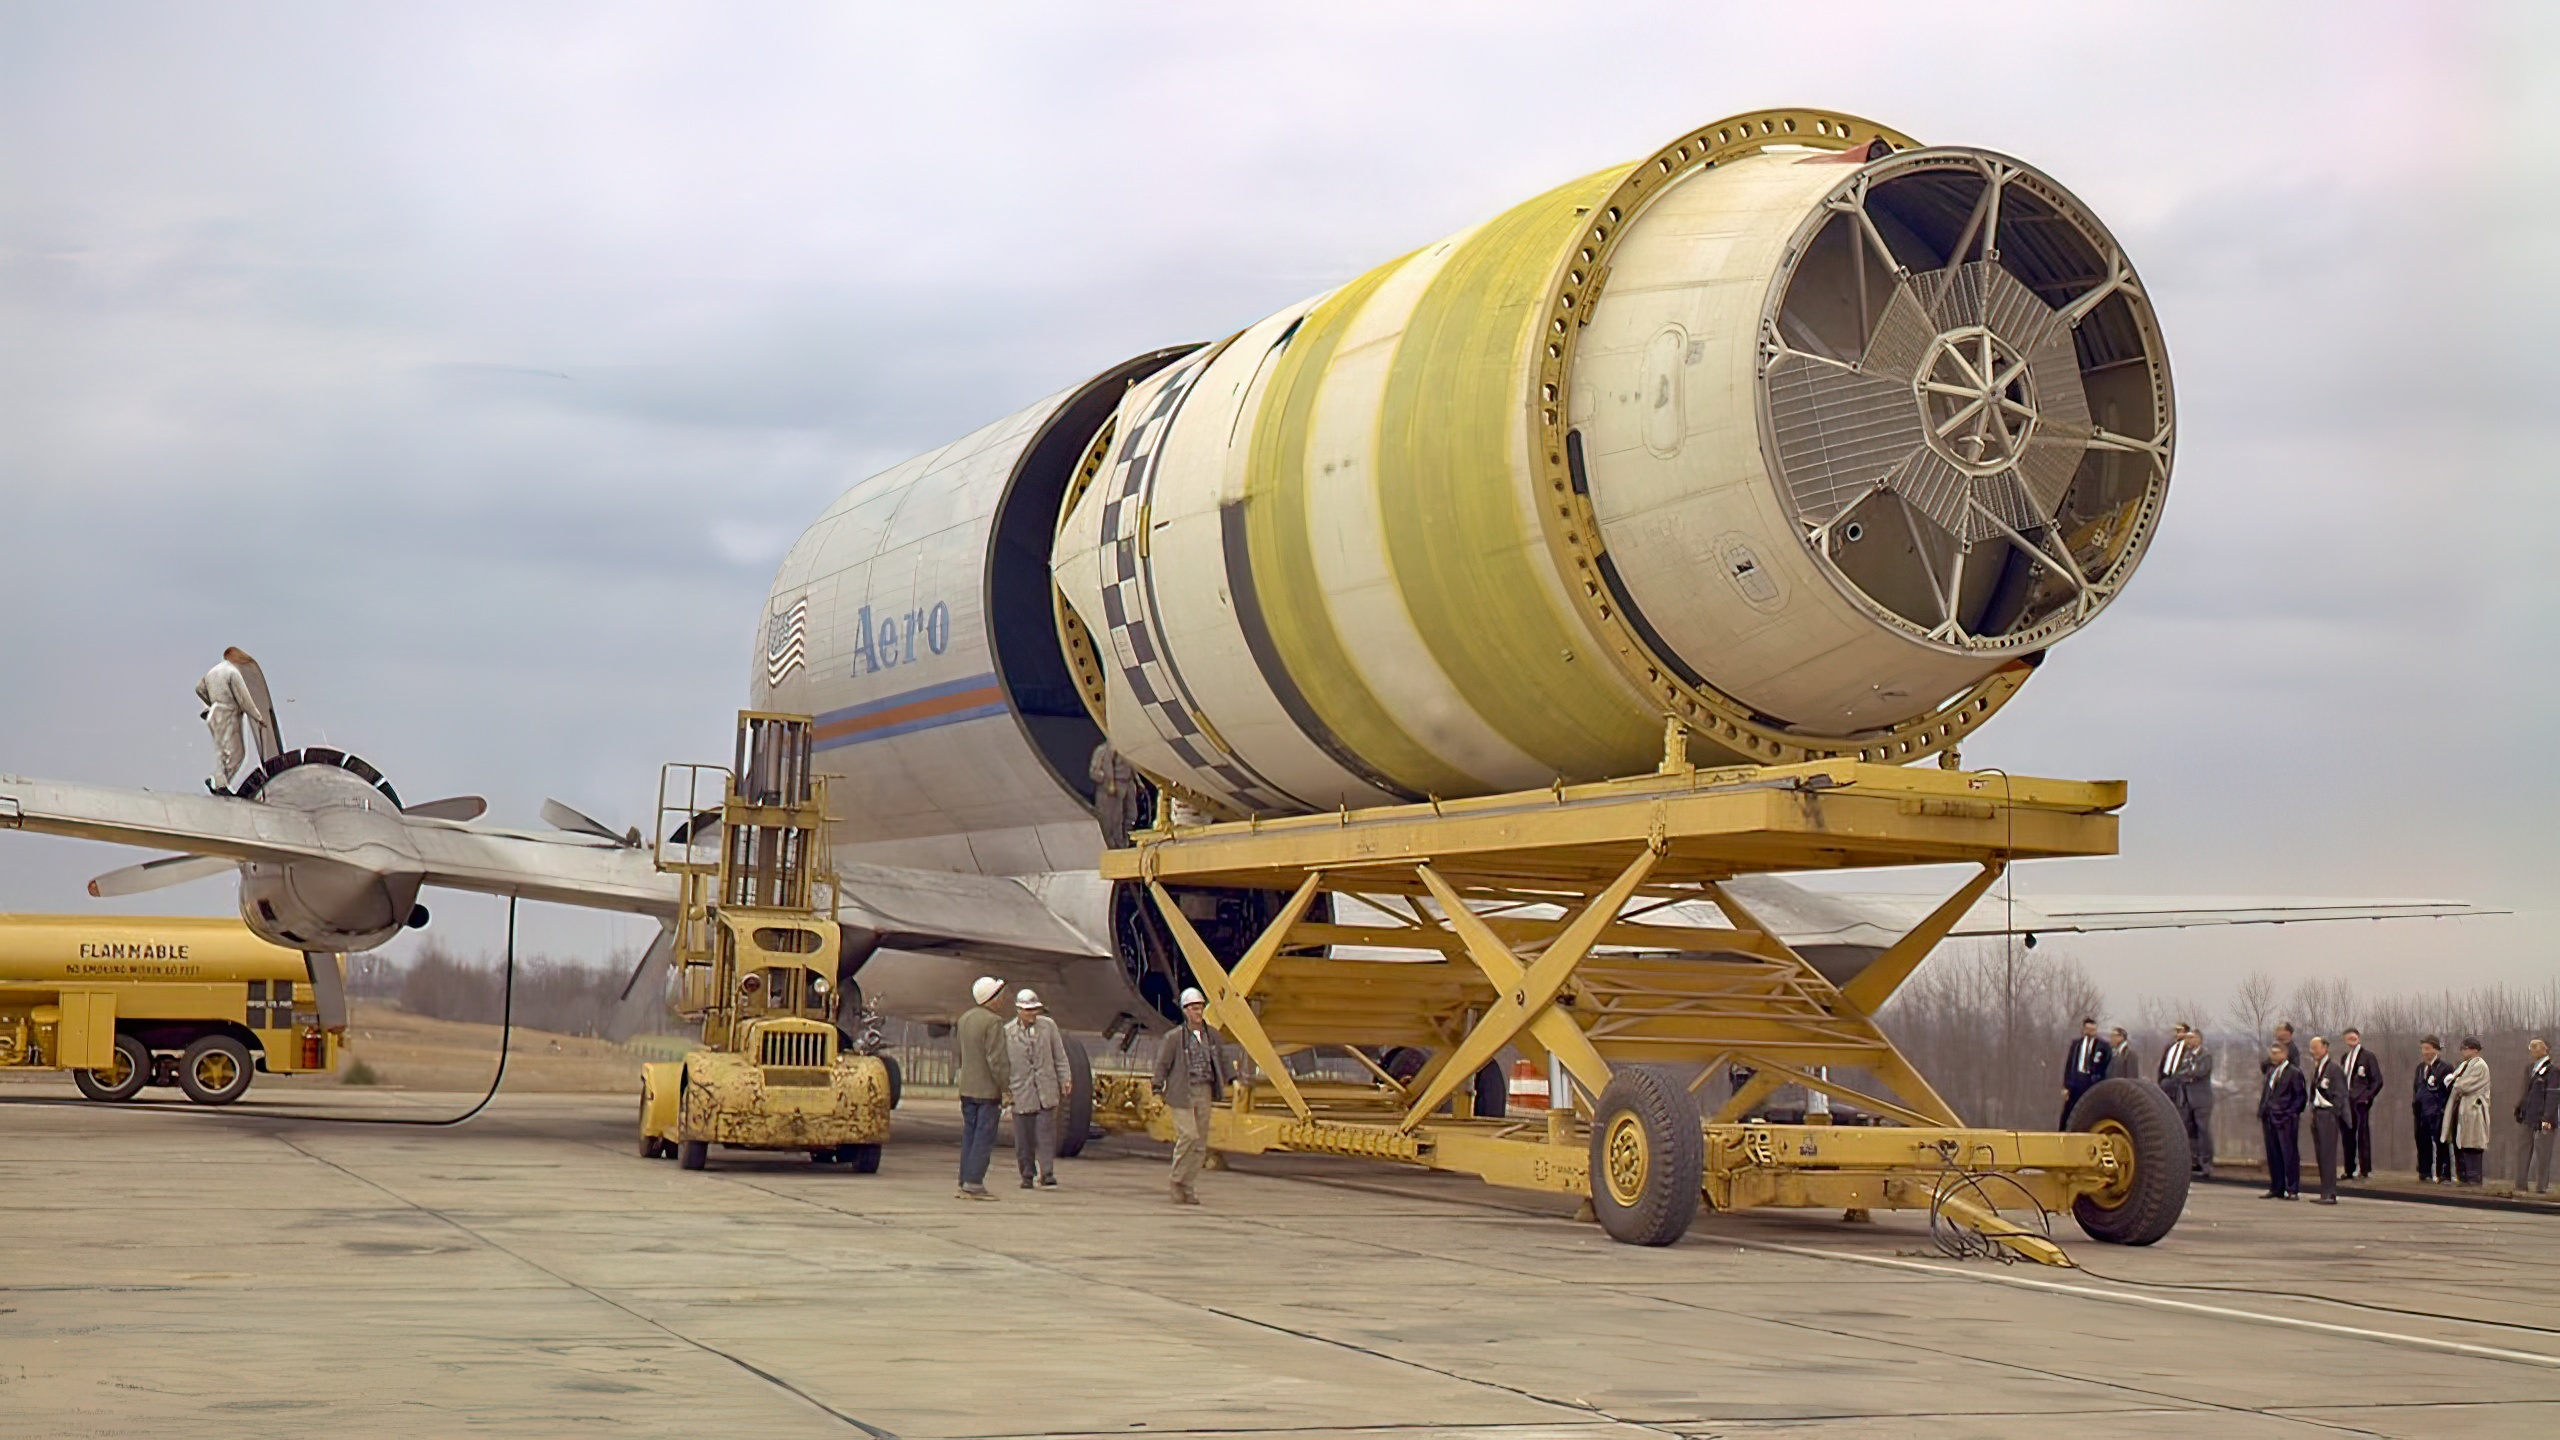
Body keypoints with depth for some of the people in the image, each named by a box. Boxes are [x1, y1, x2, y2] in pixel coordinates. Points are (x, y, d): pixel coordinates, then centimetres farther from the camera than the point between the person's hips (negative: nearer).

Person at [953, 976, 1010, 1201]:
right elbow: (996, 1060, -19)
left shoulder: (964, 1020, 12)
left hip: (967, 1089, 8)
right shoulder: (993, 1022, -15)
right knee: (984, 1139, -5)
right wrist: (1007, 1088, -14)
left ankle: (965, 1182, 13)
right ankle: (973, 1184, -7)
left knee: (969, 1137, 12)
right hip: (988, 1089, -8)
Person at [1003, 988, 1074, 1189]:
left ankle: (1047, 1174, -4)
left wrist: (1066, 1078, 3)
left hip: (1046, 1091, 0)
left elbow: (1059, 1055, 10)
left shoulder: (1048, 1025, 4)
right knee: (1024, 1138, 4)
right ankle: (1027, 1175, 17)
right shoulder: (1007, 1032, -1)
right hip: (1021, 1092, 0)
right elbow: (1003, 1064, 4)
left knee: (1046, 1133, -7)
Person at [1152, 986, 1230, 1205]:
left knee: (1200, 1142, 5)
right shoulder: (1174, 1037, -6)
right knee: (1188, 1135, -16)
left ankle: (1187, 1185, 13)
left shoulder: (1212, 1036, 9)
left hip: (1204, 1092, 5)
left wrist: (1222, 1084, 14)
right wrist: (1159, 1090, -7)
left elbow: (1220, 1062, 20)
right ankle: (1177, 1181, 0)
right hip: (1182, 1093, -5)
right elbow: (1162, 1064, -3)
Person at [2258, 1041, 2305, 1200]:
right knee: (2273, 1155, 9)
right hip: (2270, 1118, 7)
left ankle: (2292, 1190, -1)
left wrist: (2290, 1112, -14)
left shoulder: (2294, 1072, -6)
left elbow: (2300, 1096, -6)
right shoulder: (2271, 1070, 16)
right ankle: (2276, 1189, 15)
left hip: (2286, 1119, -7)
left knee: (2290, 1155, -4)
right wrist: (2262, 1112, 10)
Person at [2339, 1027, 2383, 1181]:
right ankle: (2350, 1170, 10)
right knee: (2347, 1138, 5)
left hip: (2360, 1103, -6)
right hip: (2345, 1103, 6)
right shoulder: (2344, 1058, 18)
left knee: (2363, 1137, -6)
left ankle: (2365, 1171, -3)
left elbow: (2377, 1081, -3)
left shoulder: (2367, 1056, 0)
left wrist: (2367, 1097, -11)